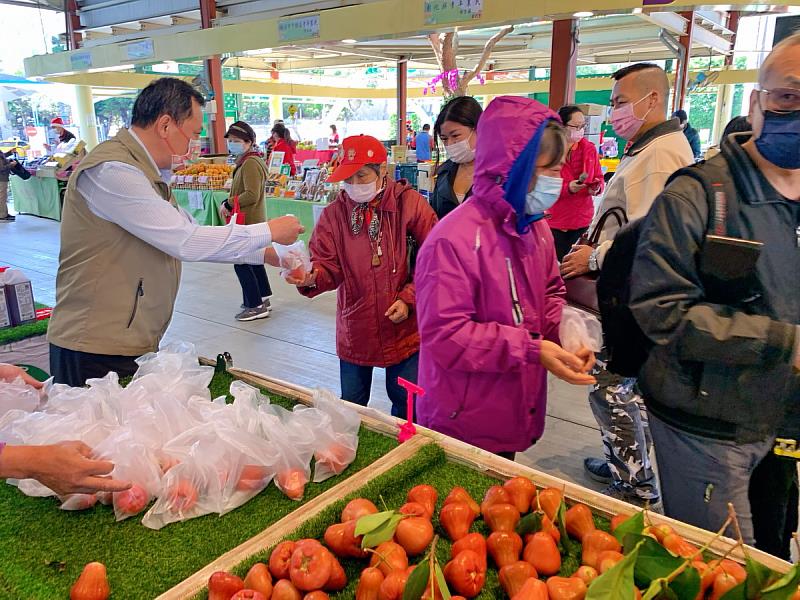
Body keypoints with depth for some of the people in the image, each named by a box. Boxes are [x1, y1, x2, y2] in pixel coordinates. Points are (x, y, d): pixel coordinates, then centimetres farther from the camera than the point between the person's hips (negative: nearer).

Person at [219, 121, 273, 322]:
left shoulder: (250, 163, -18)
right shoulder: (246, 161, 14)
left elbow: (252, 194, -25)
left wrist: (228, 204, -16)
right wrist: (229, 204, 3)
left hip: (248, 222, -11)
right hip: (253, 220, 11)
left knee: (241, 263, -4)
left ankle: (256, 306, 3)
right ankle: (263, 299, 29)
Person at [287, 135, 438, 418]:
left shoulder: (410, 204, -8)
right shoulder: (334, 213, -2)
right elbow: (327, 264, -6)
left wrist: (409, 299, -13)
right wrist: (312, 277, -29)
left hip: (405, 329, -2)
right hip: (355, 331, 2)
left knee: (407, 404, 13)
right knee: (351, 406, 17)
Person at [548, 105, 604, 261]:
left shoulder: (589, 148, 5)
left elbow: (599, 178, 14)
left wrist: (596, 188, -10)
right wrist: (567, 188, -24)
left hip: (583, 219, 4)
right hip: (556, 221, -3)